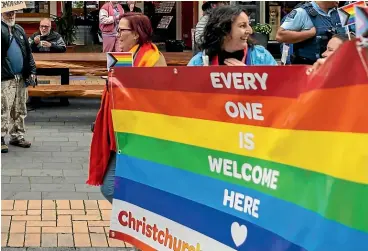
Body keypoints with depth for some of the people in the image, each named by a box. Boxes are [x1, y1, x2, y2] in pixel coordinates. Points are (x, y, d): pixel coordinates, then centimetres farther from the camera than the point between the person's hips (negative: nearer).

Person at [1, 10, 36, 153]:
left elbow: (28, 52, 17)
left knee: (20, 110, 12)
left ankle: (17, 136, 22)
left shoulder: (19, 30, 16)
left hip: (21, 77, 7)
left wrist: (32, 71, 12)